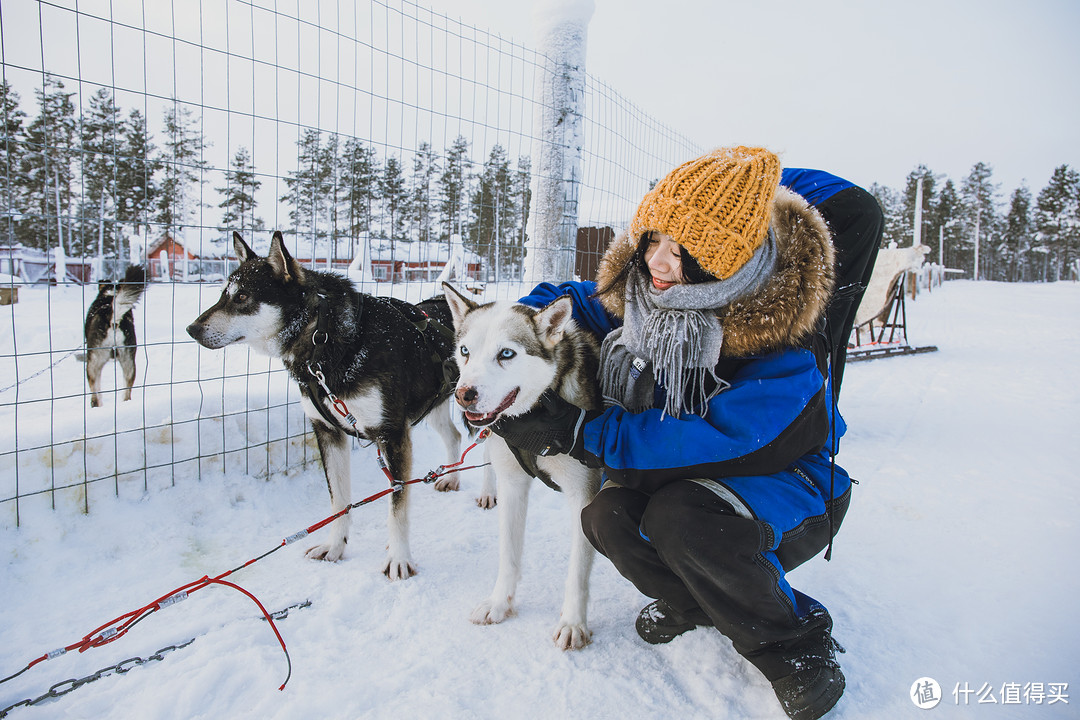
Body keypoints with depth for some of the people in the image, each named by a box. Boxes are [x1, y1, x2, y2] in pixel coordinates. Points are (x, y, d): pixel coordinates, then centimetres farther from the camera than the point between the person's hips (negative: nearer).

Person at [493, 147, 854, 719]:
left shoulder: (783, 334, -30)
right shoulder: (637, 291, -11)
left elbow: (716, 439, -36)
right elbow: (566, 298, 7)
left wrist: (579, 433, -35)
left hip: (780, 475, -5)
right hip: (674, 474, 6)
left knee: (681, 519, -35)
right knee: (608, 516, -22)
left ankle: (792, 641, -6)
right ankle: (696, 602, 10)